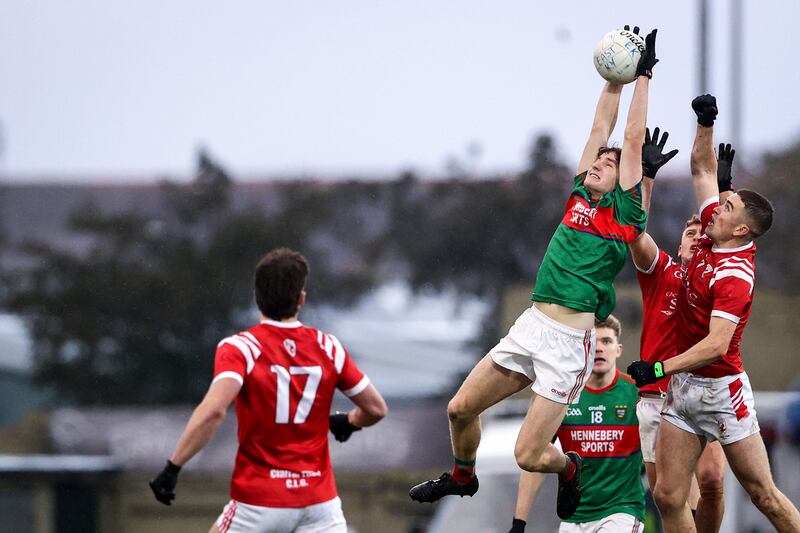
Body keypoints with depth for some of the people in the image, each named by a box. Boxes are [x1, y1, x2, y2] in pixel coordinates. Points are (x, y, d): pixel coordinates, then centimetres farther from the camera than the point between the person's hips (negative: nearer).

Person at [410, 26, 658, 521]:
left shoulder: (625, 215, -1)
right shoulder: (579, 197, 13)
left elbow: (634, 139, -2)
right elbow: (601, 128, 17)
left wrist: (643, 75, 1)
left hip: (569, 342, -6)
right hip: (532, 325, 6)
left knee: (529, 456, -8)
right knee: (461, 409, 7)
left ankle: (569, 468, 26)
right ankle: (463, 476, 36)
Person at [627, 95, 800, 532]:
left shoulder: (733, 276, -19)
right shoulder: (709, 242, 5)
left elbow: (717, 344, -30)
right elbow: (703, 169, 16)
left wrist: (660, 369, -33)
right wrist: (705, 123, 5)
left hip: (720, 388, -8)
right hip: (682, 386, 8)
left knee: (763, 495, -2)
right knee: (668, 497, 0)